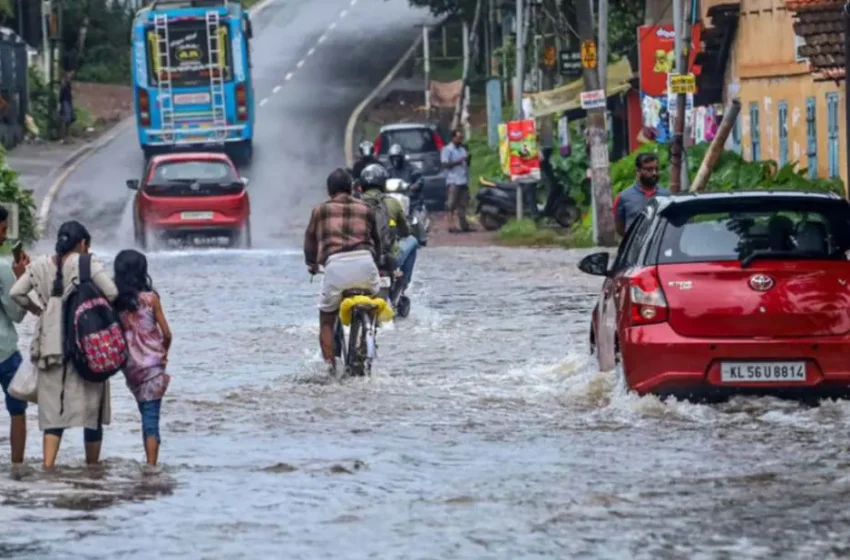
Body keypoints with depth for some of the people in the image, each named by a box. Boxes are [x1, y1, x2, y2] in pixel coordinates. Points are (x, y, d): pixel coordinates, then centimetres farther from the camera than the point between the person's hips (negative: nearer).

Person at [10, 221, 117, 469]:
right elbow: (112, 293, -15)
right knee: (91, 407, 9)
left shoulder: (40, 266, 7)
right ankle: (92, 470, 15)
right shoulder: (88, 263, -6)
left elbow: (16, 293, 5)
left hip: (50, 345, 3)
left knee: (53, 408, 4)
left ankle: (48, 465, -13)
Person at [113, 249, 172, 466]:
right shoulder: (150, 298, -9)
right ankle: (152, 465, -13)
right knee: (151, 418, -5)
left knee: (147, 414, 19)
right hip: (152, 363, -4)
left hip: (129, 365, 4)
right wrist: (164, 352, 16)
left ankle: (150, 463, 22)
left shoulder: (115, 300, -3)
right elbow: (166, 333, -4)